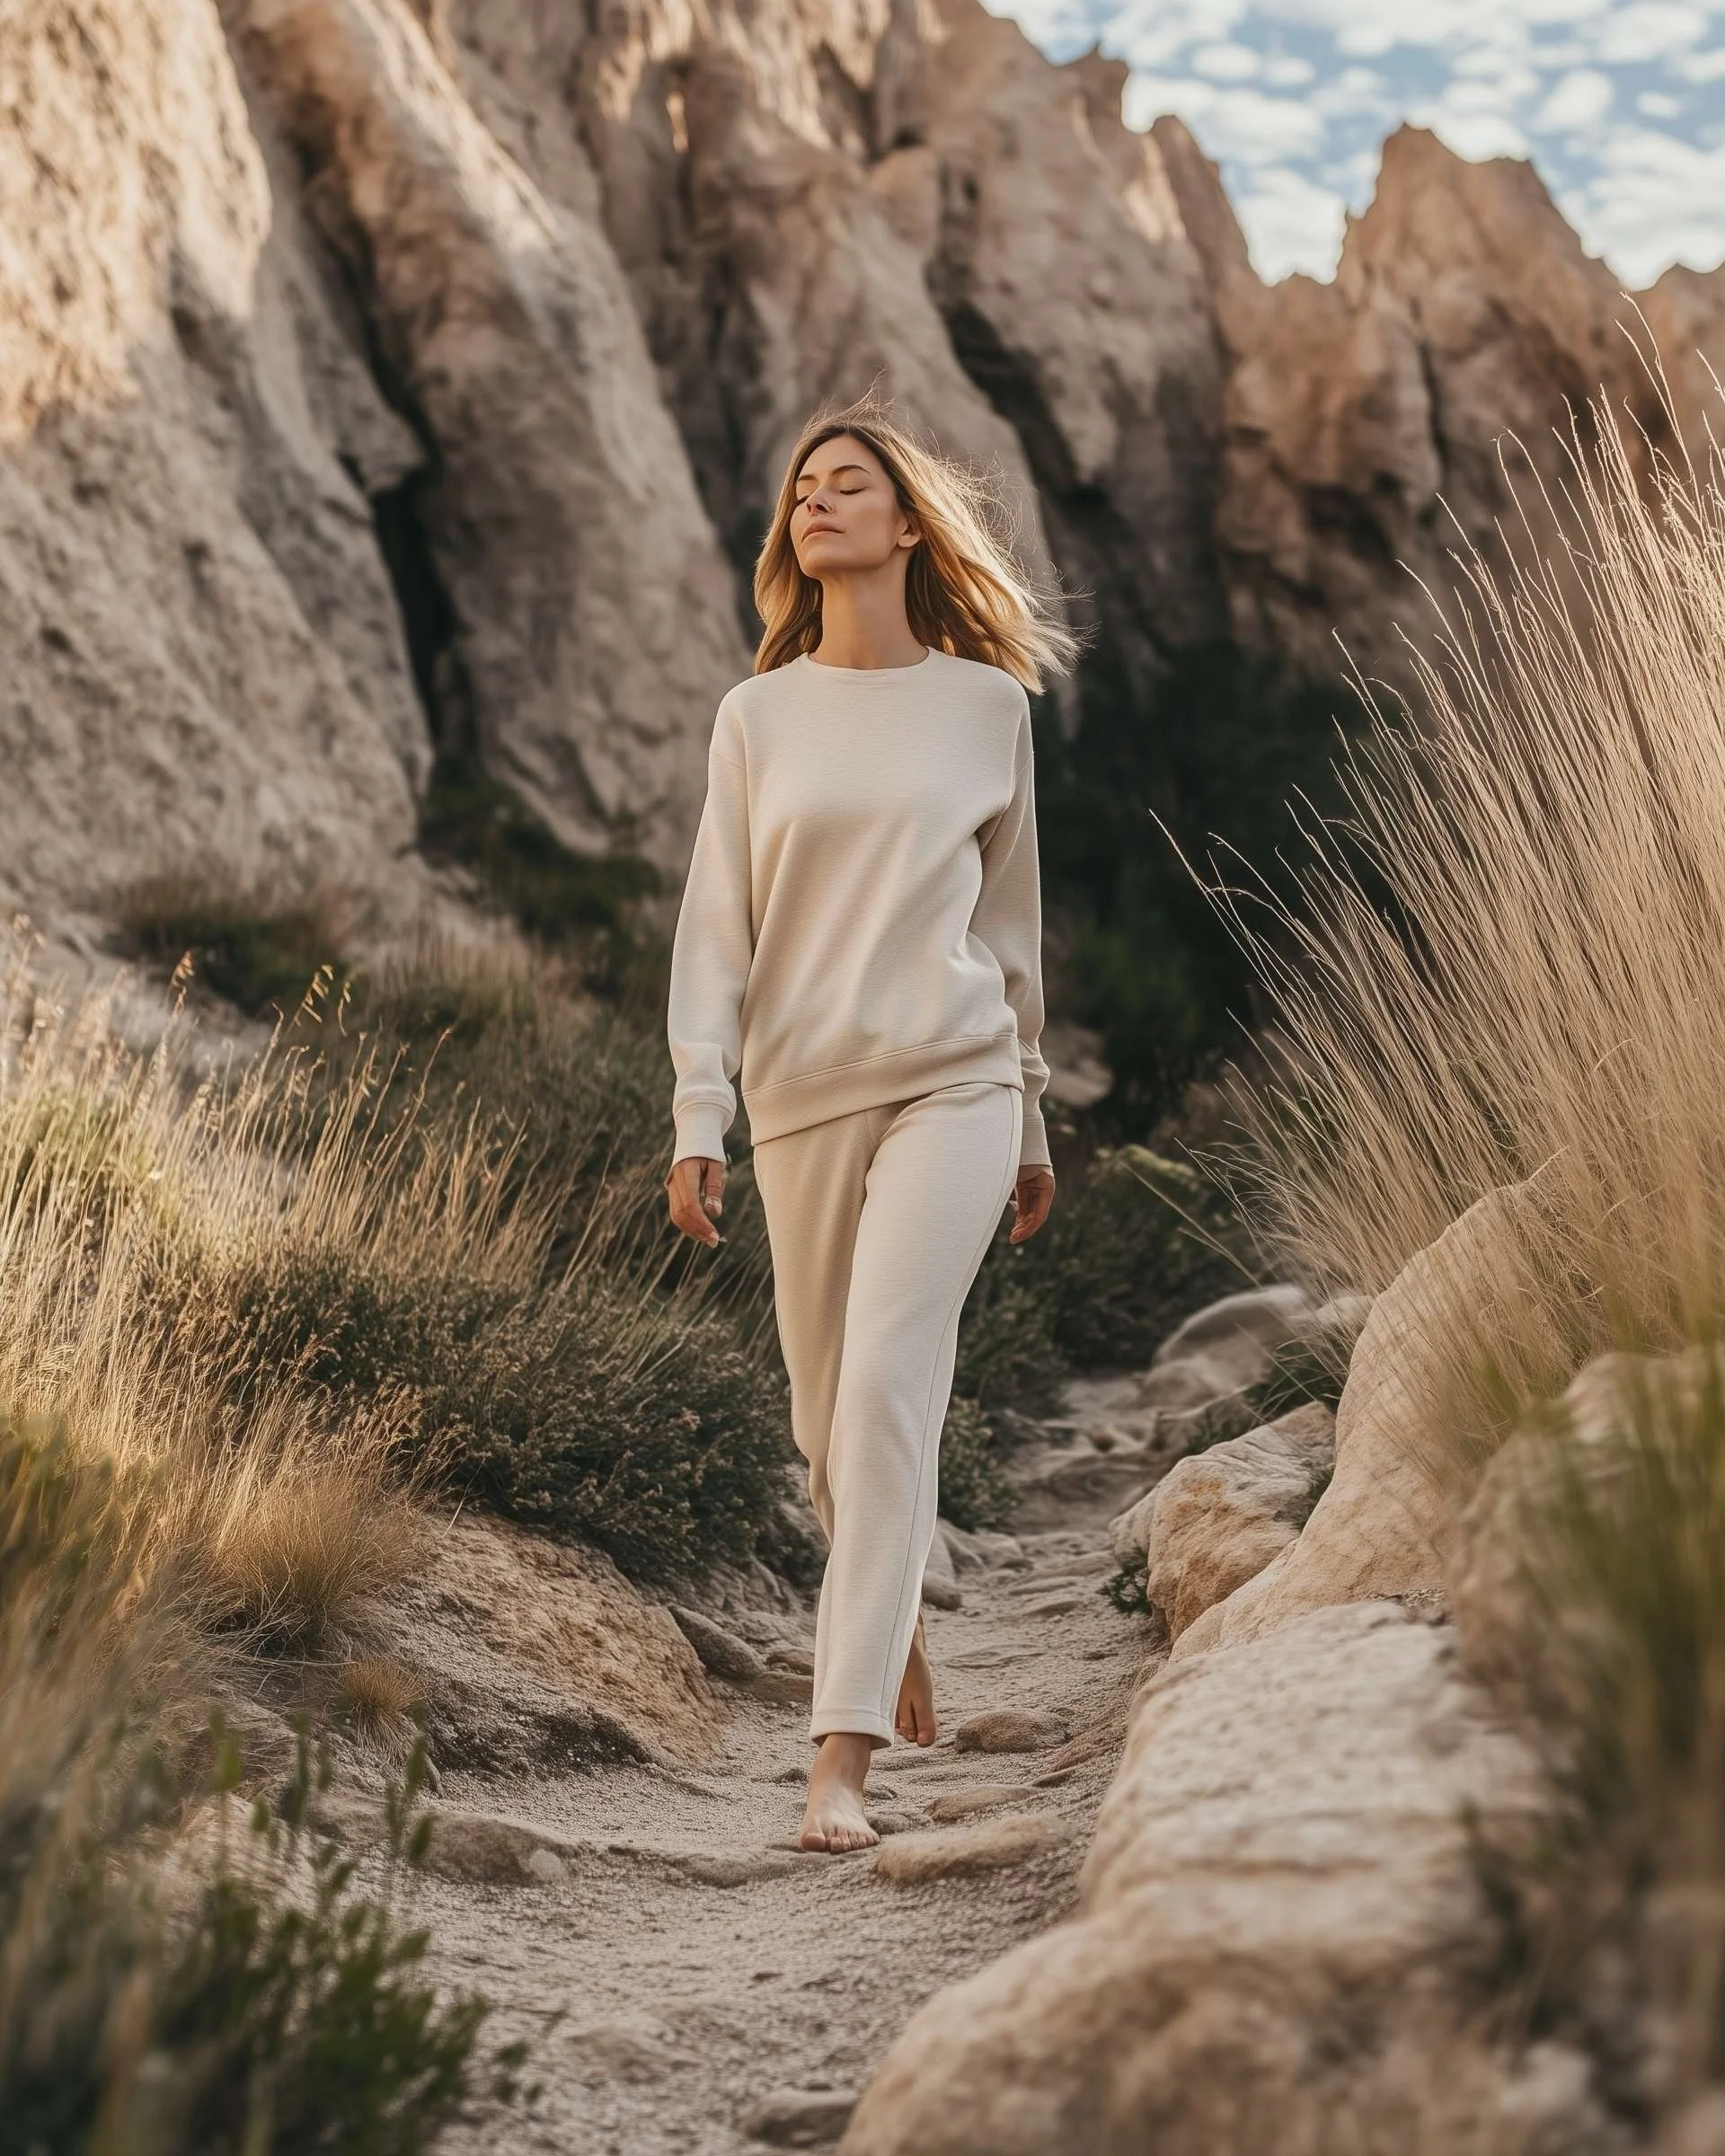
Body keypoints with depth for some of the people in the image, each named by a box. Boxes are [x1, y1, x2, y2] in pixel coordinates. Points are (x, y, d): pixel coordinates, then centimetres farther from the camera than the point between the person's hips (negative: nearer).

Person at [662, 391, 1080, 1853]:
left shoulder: (988, 704, 7)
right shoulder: (758, 716, 8)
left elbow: (1012, 920, 13)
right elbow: (716, 927, 5)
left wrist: (1032, 1126, 15)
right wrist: (699, 1123, -4)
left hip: (953, 1084, -2)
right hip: (804, 1096, 2)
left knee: (888, 1386, -16)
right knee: (829, 1416, 9)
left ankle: (844, 1750, -16)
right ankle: (895, 1628, 37)